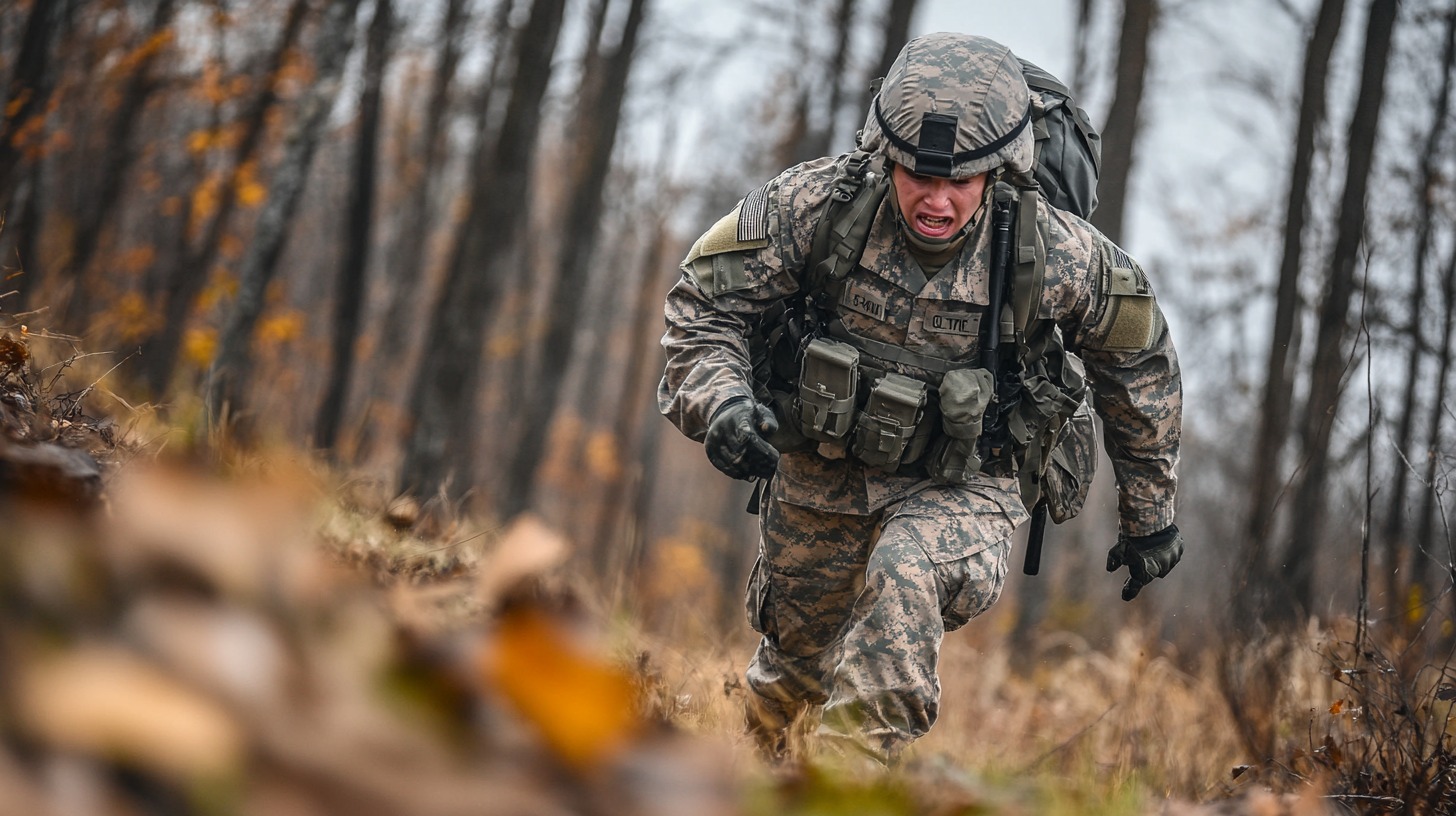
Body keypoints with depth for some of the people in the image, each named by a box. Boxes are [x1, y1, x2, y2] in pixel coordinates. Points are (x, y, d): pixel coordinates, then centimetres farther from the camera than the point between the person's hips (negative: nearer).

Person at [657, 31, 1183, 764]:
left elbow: (1138, 359, -4)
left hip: (962, 487, -2)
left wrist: (1150, 512, 6)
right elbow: (704, 301, -12)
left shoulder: (1056, 255, -24)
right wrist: (719, 402, -33)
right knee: (797, 649, 21)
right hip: (822, 469, 2)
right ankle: (752, 754, 56)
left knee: (905, 575, -36)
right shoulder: (818, 203, -24)